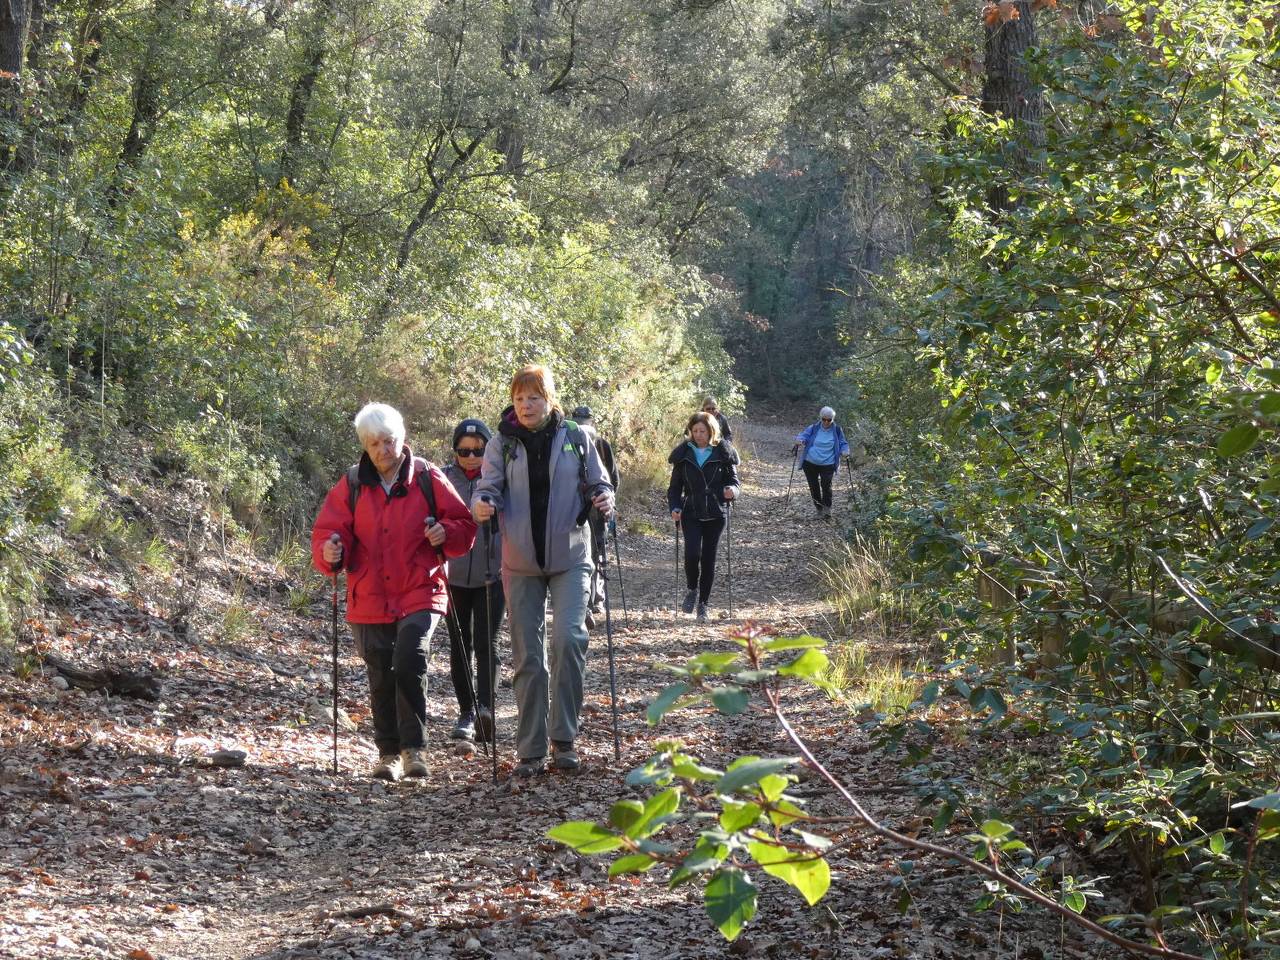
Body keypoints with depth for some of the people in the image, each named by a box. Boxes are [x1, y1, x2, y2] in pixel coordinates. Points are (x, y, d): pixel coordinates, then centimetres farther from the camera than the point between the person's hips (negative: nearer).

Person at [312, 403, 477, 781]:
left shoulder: (428, 479, 1)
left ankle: (413, 747, -9)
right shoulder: (351, 485, 5)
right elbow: (328, 530, 3)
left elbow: (464, 525, 5)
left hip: (419, 595, -3)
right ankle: (389, 753, 22)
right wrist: (328, 552, -19)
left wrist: (446, 533, -16)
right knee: (381, 679, 9)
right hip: (370, 601, 3)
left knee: (409, 664, -20)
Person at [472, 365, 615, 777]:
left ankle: (563, 738, -5)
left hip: (569, 558, -1)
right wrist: (482, 505, -27)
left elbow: (598, 483, 9)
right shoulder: (502, 443, 2)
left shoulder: (575, 438, 2)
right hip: (521, 563, 1)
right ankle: (530, 750, 12)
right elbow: (489, 487, -4)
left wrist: (604, 498, -14)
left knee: (568, 638, -17)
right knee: (527, 656, 4)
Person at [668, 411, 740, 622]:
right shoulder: (683, 454, 4)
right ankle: (692, 589, 10)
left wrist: (732, 491, -18)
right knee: (693, 553, -18)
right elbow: (675, 485, 8)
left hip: (715, 514, 0)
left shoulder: (722, 452, 1)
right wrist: (674, 507, -7)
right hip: (691, 513, 0)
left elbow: (733, 479, 5)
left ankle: (703, 603, 16)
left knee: (709, 559, 2)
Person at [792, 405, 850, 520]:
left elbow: (843, 443, 6)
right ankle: (819, 508, 25)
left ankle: (827, 509, -5)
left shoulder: (837, 430, 0)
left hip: (827, 464, -2)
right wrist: (799, 440, -29)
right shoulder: (814, 428, 0)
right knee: (813, 486, 7)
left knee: (826, 485, -17)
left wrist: (844, 451, -16)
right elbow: (803, 435, -6)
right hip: (810, 463, 2)